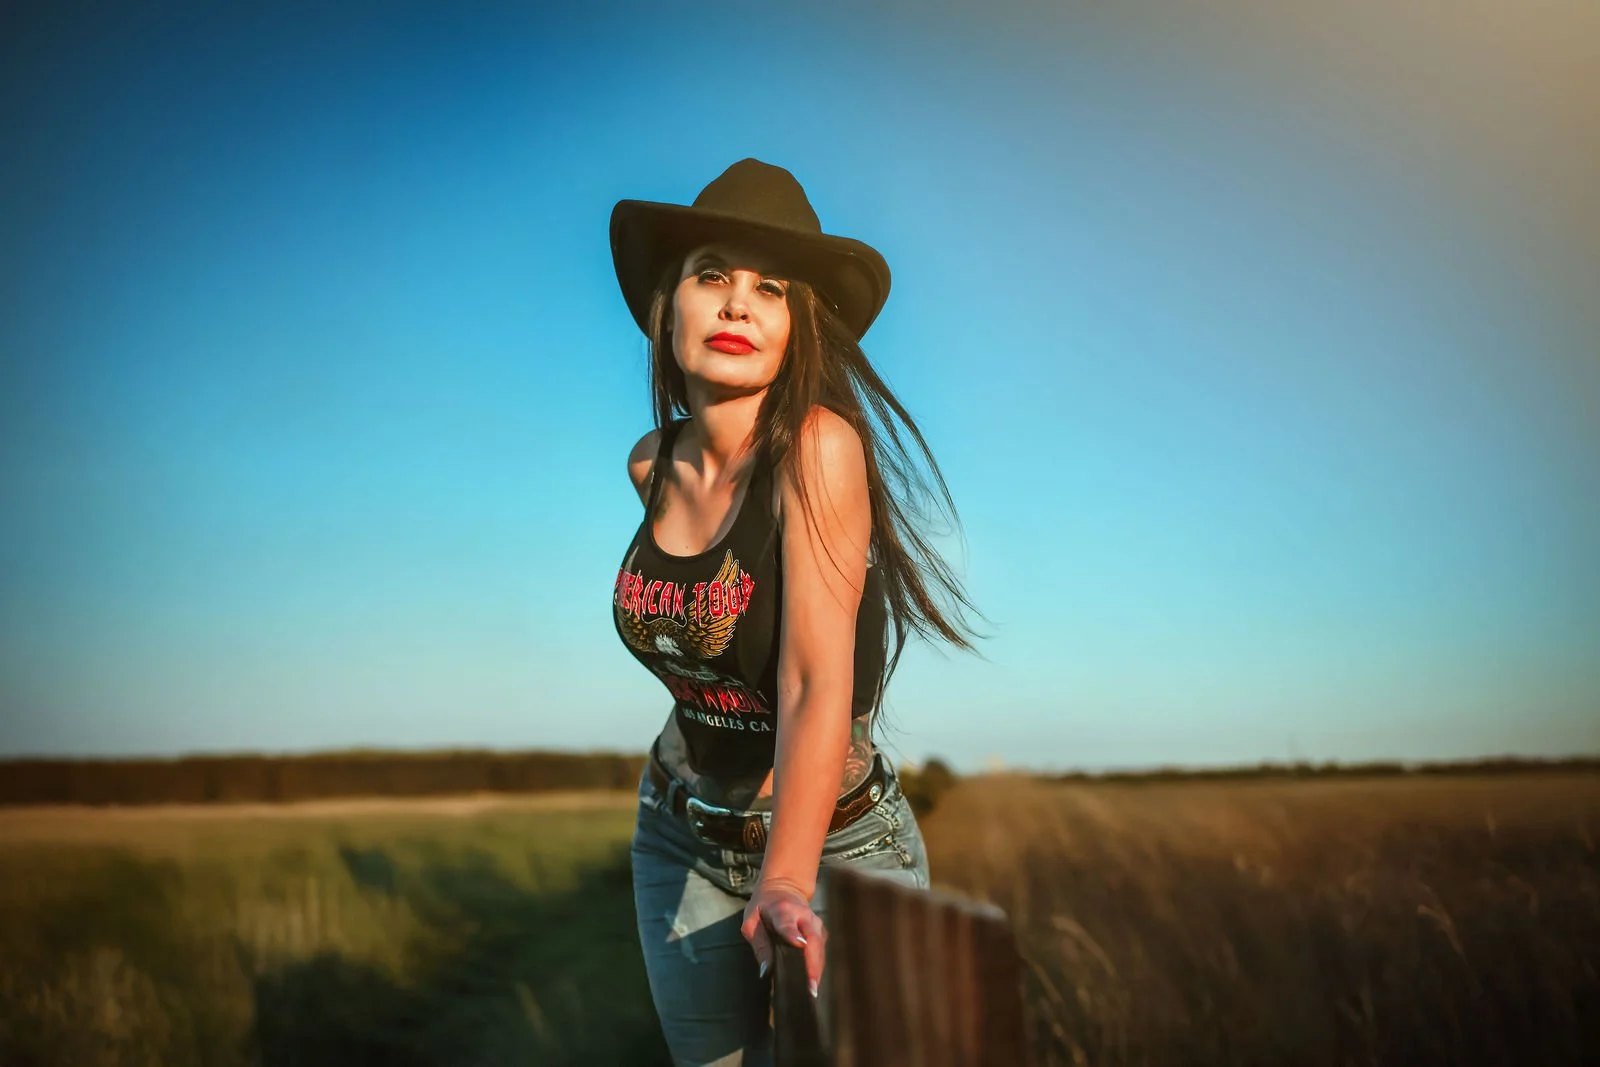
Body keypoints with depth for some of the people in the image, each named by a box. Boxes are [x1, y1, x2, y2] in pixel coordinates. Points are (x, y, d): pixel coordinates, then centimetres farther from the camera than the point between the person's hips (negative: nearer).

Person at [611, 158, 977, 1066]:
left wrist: (786, 882, -39)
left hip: (834, 843, -5)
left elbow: (818, 684, -31)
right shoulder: (653, 465, -6)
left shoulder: (820, 444, -24)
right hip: (681, 840, 5)